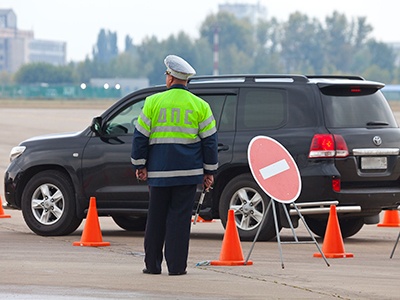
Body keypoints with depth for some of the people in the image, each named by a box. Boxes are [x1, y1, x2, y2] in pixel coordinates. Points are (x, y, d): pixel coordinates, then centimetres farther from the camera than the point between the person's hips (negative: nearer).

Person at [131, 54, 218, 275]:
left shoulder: (153, 102, 0)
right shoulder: (199, 106, 2)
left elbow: (140, 136, 2)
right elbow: (210, 141, 4)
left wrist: (140, 165, 9)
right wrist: (209, 171, 11)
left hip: (159, 170, 0)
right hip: (188, 172, 0)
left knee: (156, 218, 8)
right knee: (180, 218, 1)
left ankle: (152, 264, 11)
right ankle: (176, 265, -2)